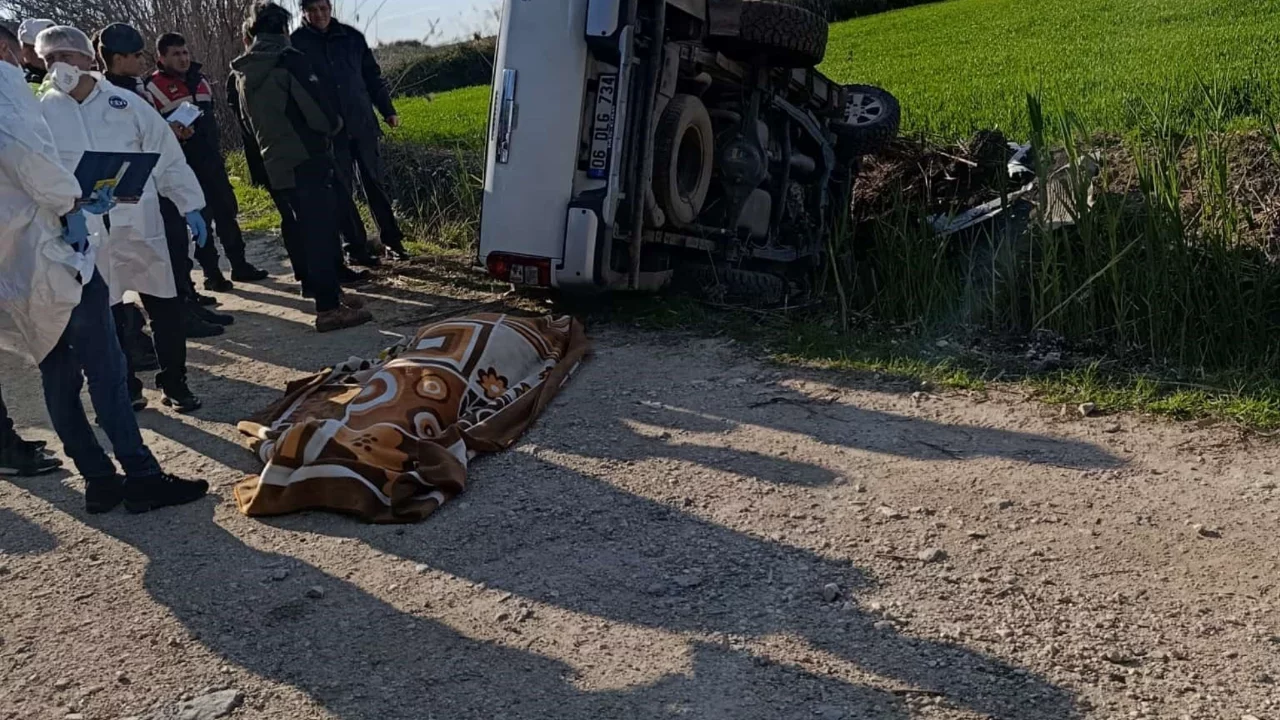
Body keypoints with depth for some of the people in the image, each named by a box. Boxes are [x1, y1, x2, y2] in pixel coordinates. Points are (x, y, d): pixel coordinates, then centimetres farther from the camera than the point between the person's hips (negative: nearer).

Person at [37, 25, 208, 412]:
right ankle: (124, 388, 23)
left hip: (139, 222, 0)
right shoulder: (43, 112, 2)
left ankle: (174, 383, 18)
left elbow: (167, 156, 2)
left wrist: (191, 206, -2)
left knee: (165, 306, 4)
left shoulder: (125, 102, 1)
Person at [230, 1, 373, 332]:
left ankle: (329, 294, 23)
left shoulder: (241, 74, 11)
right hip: (307, 160, -8)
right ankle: (329, 309, -5)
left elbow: (248, 122, 18)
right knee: (321, 231, -5)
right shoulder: (289, 60, -11)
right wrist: (334, 124, 3)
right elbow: (317, 111, -16)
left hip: (276, 166, 8)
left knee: (309, 231, 16)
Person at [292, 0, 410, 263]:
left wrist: (387, 110, 9)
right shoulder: (297, 43, -3)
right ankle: (357, 246, 10)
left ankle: (392, 238, 17)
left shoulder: (352, 36, 5)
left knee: (374, 182, 8)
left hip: (362, 124, 2)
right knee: (341, 189, 3)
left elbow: (372, 76, 12)